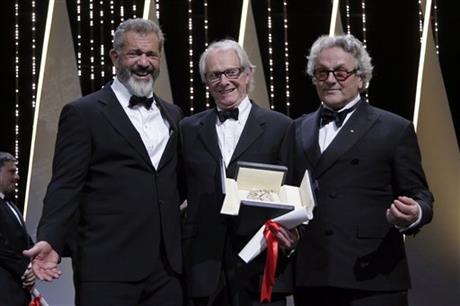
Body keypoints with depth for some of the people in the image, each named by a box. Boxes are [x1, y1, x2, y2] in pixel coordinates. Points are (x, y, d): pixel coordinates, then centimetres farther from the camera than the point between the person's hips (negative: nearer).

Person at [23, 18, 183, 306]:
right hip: (107, 269, -5)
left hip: (168, 267, 5)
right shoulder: (83, 113, 0)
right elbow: (65, 186, -7)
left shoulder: (173, 115, 17)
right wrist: (50, 241, -20)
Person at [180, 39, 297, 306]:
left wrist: (287, 226, -15)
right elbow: (180, 194, 11)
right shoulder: (189, 129, 11)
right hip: (205, 270, 2)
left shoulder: (280, 126, 3)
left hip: (261, 266, -2)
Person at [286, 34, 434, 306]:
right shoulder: (297, 130, 16)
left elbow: (420, 196, 2)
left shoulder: (395, 130, 4)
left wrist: (413, 215, -20)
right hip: (310, 279, 4)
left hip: (374, 277, -3)